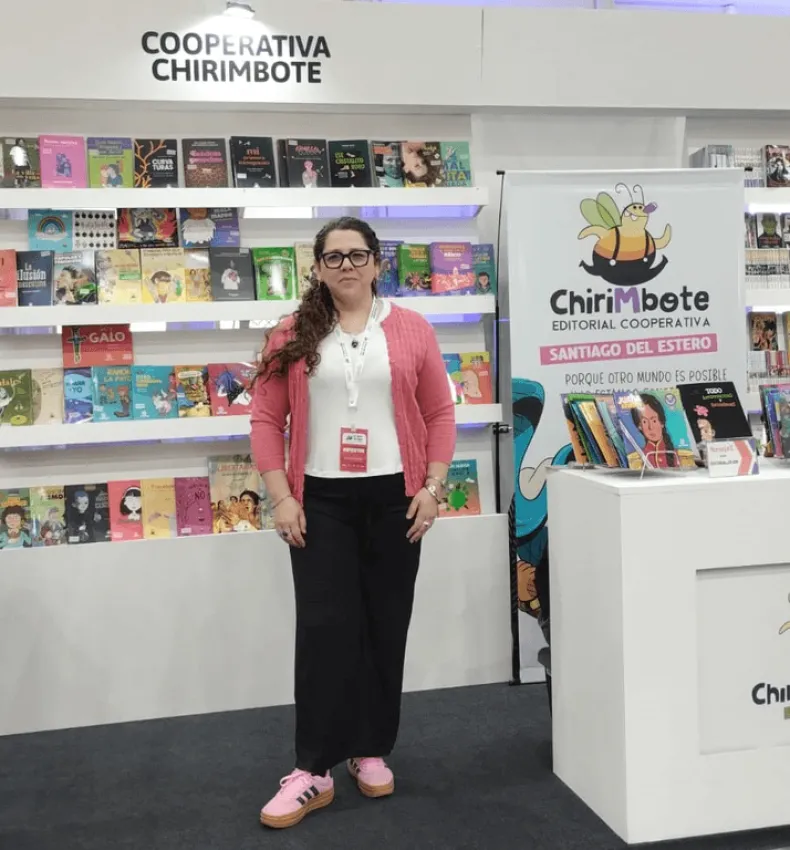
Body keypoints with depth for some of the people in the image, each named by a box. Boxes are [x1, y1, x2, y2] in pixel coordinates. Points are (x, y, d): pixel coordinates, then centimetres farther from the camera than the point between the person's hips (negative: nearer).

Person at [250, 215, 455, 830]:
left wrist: (432, 488, -4)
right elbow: (266, 421, 2)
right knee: (323, 628, -3)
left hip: (395, 497, 1)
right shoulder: (292, 337, 3)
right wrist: (281, 497, -6)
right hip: (320, 500, -1)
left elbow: (440, 415, 5)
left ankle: (371, 752, 25)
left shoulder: (412, 331, 4)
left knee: (386, 629, 9)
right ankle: (313, 771, 5)